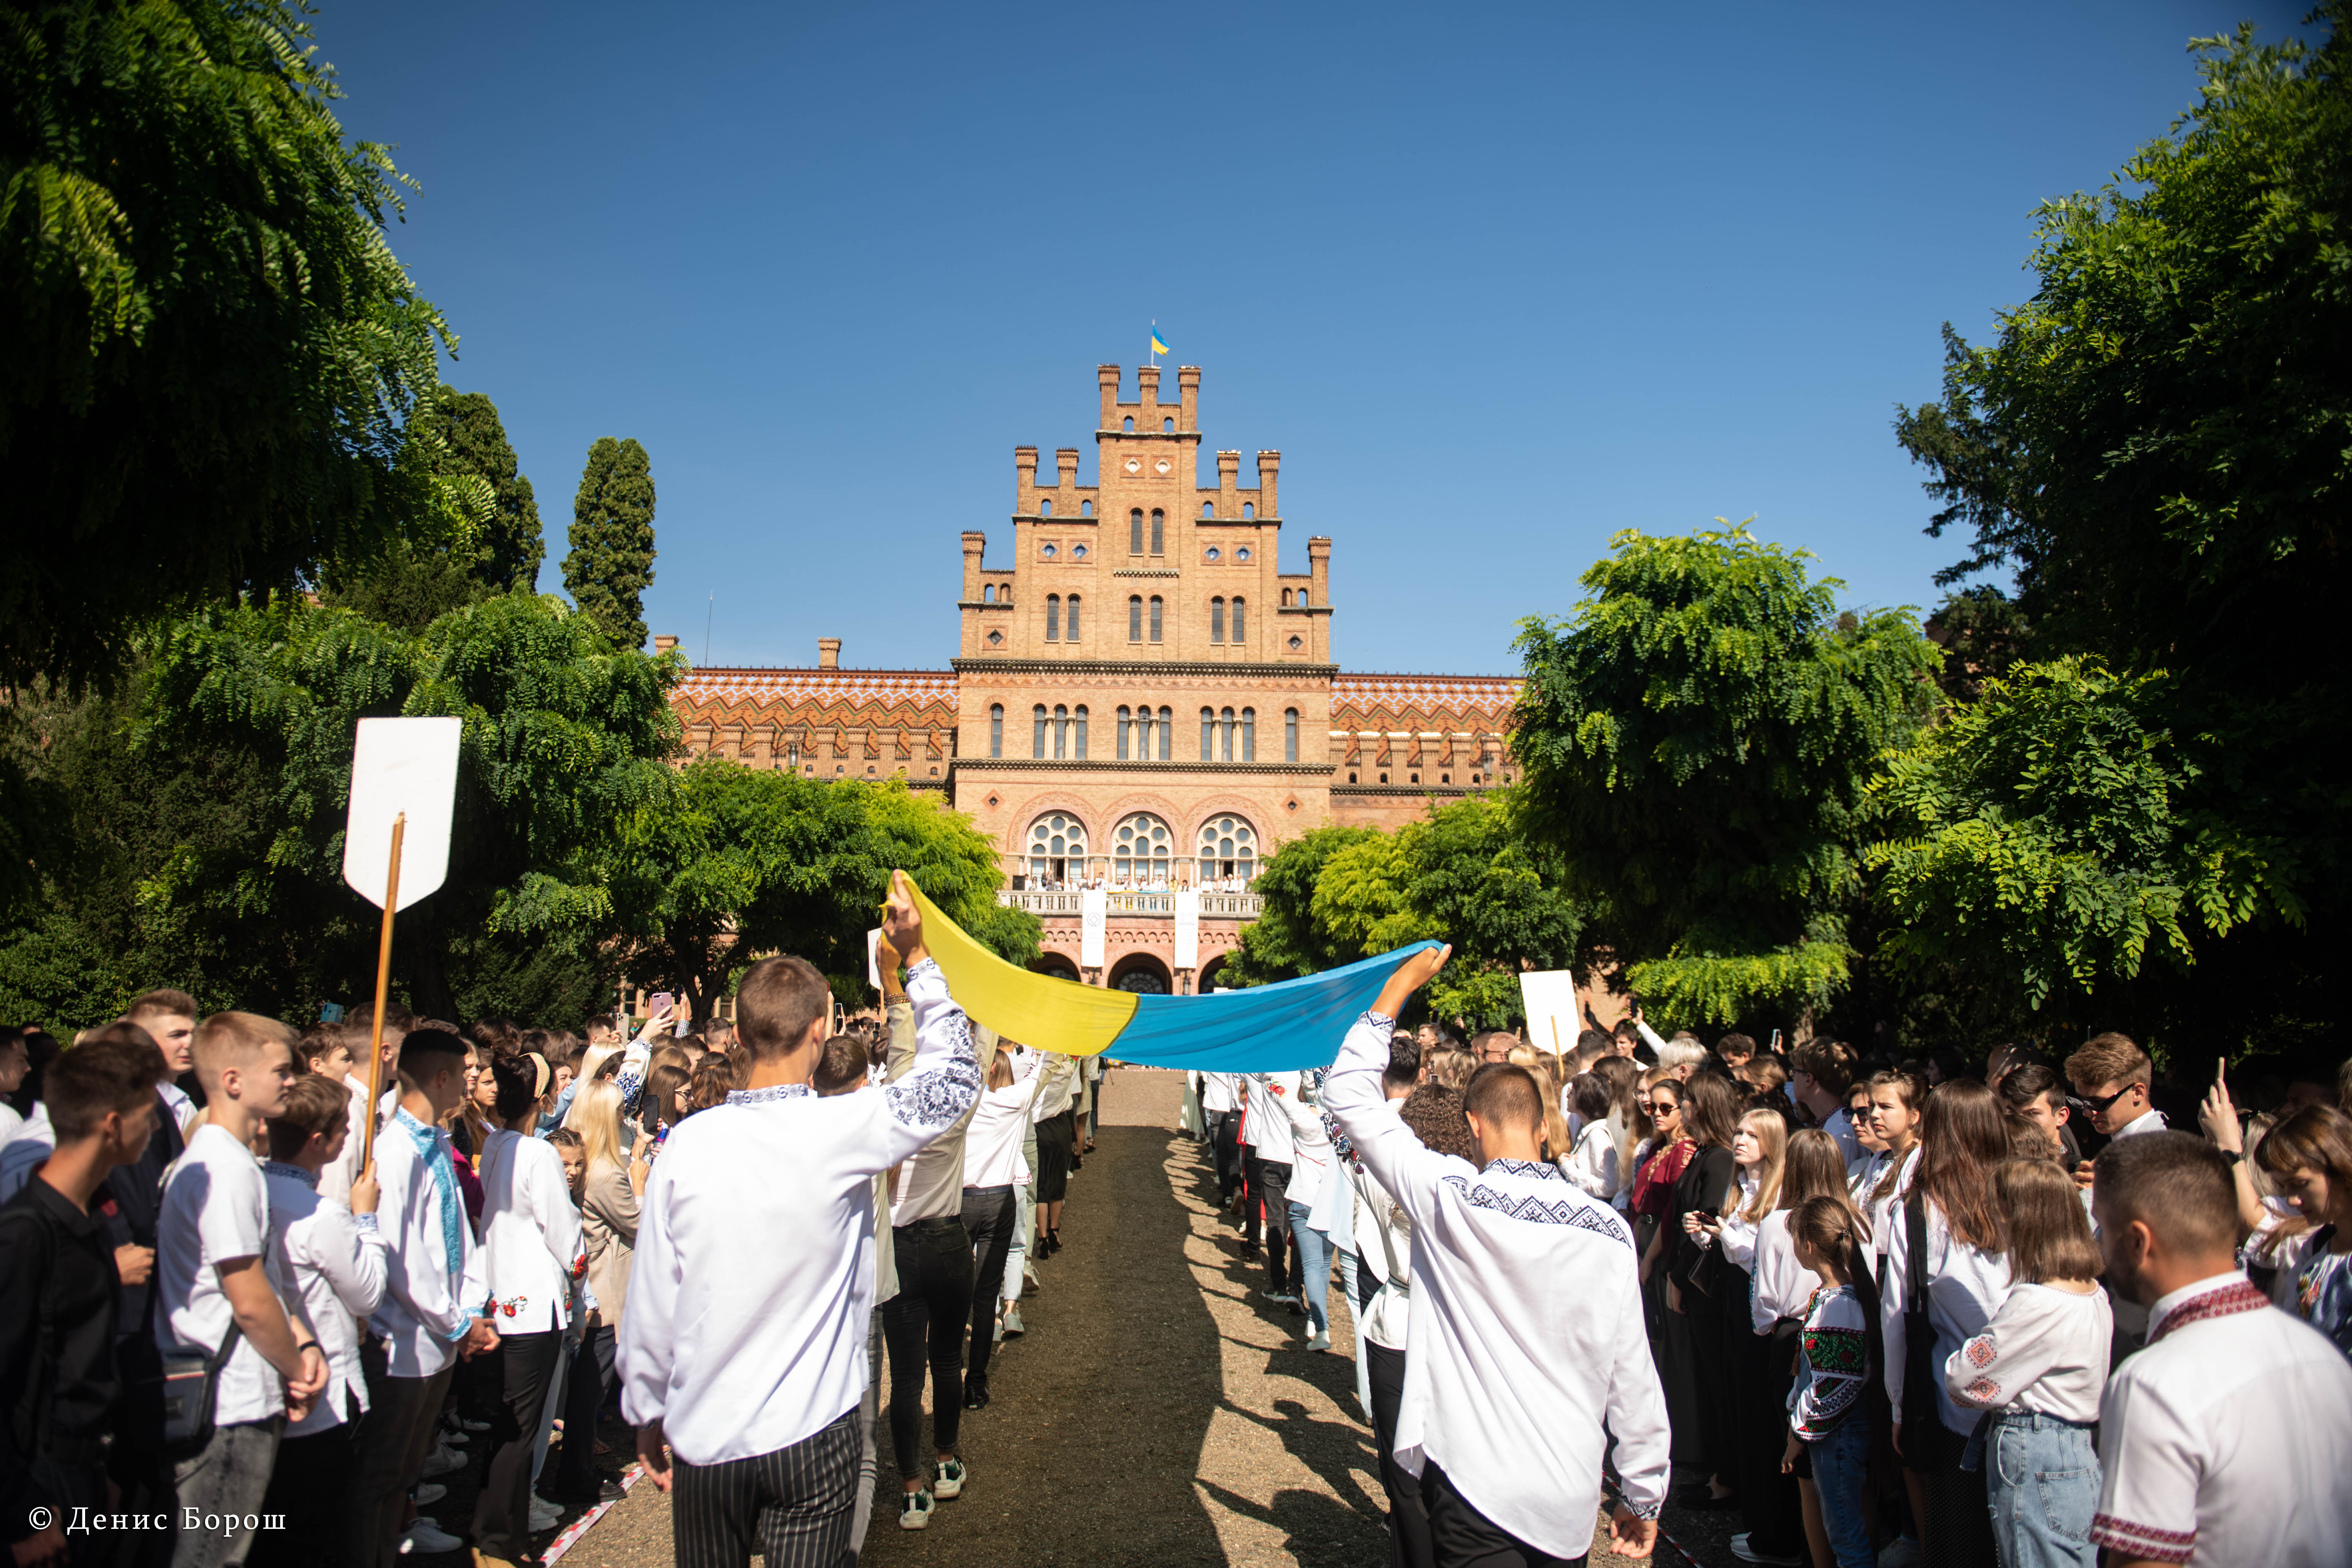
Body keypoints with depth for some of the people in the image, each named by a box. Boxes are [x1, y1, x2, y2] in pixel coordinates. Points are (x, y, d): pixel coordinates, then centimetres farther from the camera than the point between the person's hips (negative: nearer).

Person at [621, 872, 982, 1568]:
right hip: (812, 1432, -3)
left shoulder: (688, 1145, -9)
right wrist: (918, 959, 3)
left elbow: (650, 1301, -2)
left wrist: (646, 1414, 13)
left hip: (703, 1436, 3)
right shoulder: (842, 1131, -17)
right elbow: (953, 1080, -2)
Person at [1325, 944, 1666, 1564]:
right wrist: (1644, 1497, 12)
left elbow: (1348, 1095, -8)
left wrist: (1399, 985, -1)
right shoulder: (1609, 1232, -7)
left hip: (1475, 1490, -4)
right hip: (1571, 1501, 4)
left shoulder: (1449, 1200, -15)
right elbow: (1634, 1374, -1)